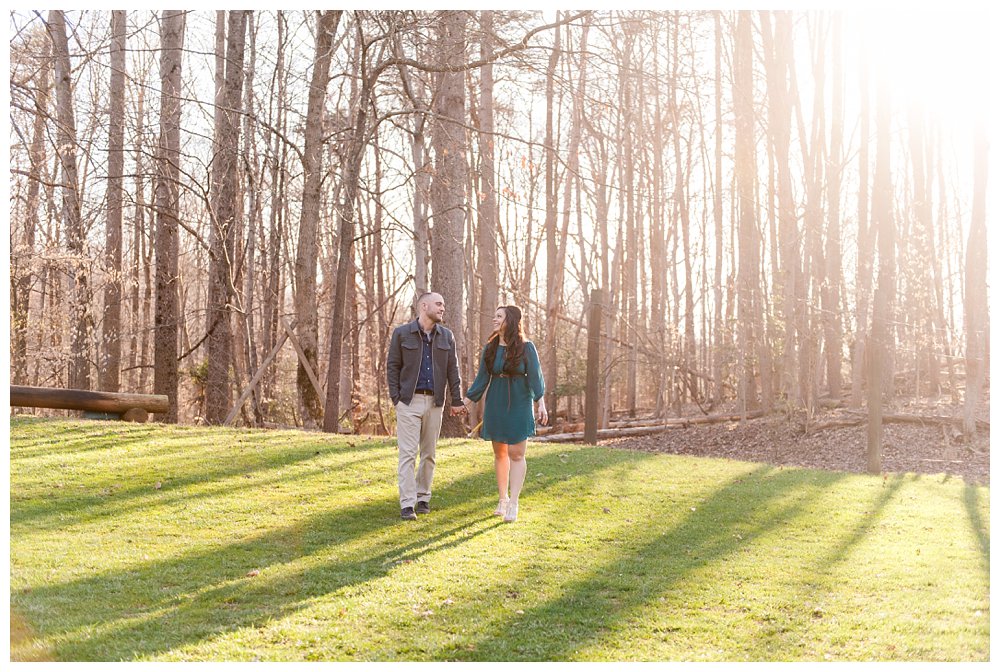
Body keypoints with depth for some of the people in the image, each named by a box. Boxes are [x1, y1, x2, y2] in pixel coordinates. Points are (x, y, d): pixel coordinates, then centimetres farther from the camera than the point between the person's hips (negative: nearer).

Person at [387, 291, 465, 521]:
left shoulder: (446, 336, 7)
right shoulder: (401, 334, -2)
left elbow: (452, 370, 8)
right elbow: (392, 366, -1)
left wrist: (456, 401, 5)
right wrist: (395, 398, -8)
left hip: (435, 402, 4)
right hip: (410, 401, -4)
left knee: (428, 453, 9)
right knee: (408, 453, -6)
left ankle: (423, 498, 20)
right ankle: (407, 505, -6)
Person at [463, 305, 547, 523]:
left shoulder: (526, 347, -6)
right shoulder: (489, 348, 4)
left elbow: (535, 376, -10)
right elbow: (482, 379, 7)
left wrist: (541, 403, -19)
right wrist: (465, 402, 3)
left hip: (519, 405, -4)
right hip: (495, 405, 4)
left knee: (516, 454, -4)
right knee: (500, 453, 9)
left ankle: (513, 504, -4)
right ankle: (503, 499, 20)